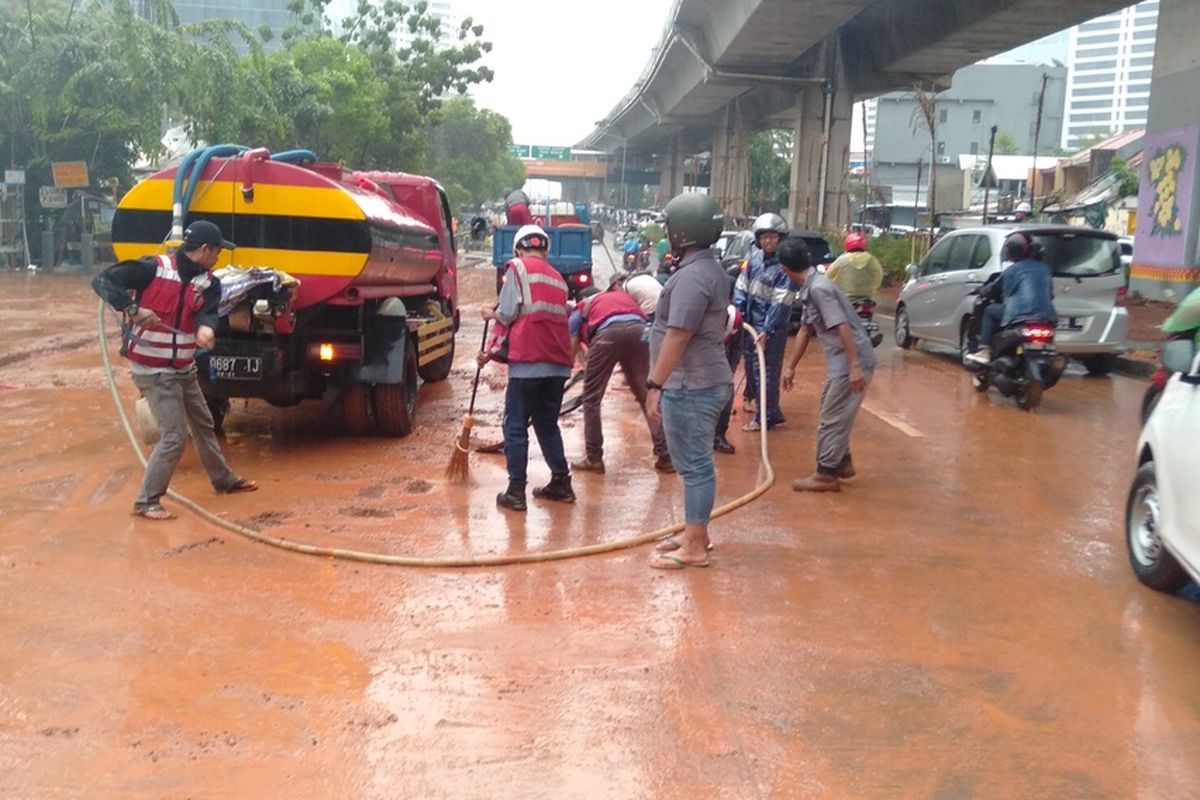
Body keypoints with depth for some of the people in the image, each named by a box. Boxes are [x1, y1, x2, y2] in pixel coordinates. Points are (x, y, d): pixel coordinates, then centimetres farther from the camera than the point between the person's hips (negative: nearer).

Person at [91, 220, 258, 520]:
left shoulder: (208, 283, 0)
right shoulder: (153, 269, -18)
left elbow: (207, 312, -15)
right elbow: (102, 281, -19)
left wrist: (206, 328, -39)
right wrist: (132, 308, -30)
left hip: (184, 369, 8)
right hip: (153, 371, -7)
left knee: (204, 425, 22)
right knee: (175, 436, -10)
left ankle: (225, 480, 42)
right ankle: (146, 501, 3)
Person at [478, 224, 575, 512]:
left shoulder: (518, 267, 1)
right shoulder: (558, 278, 21)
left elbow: (508, 314, -8)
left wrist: (492, 314, 17)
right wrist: (494, 351, 21)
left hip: (528, 361, -6)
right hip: (558, 362, 6)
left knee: (515, 426, 3)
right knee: (547, 424, 19)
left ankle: (516, 492, 2)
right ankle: (561, 483, 22)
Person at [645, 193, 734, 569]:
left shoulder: (693, 275, -19)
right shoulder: (709, 268, 15)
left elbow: (678, 337, -23)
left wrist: (655, 385, -19)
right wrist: (661, 382, 23)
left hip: (690, 387, -11)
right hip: (701, 382, 11)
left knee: (694, 466, -4)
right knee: (696, 464, 17)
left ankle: (694, 548, 4)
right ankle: (695, 534, 28)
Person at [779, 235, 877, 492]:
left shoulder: (818, 288, -19)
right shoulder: (810, 289, 11)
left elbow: (842, 327, -25)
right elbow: (805, 330, 20)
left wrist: (854, 367, -27)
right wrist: (791, 367, 25)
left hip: (852, 363, -10)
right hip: (841, 362, 10)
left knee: (831, 420, -2)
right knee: (835, 416, 21)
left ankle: (827, 475, 7)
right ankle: (843, 462, 33)